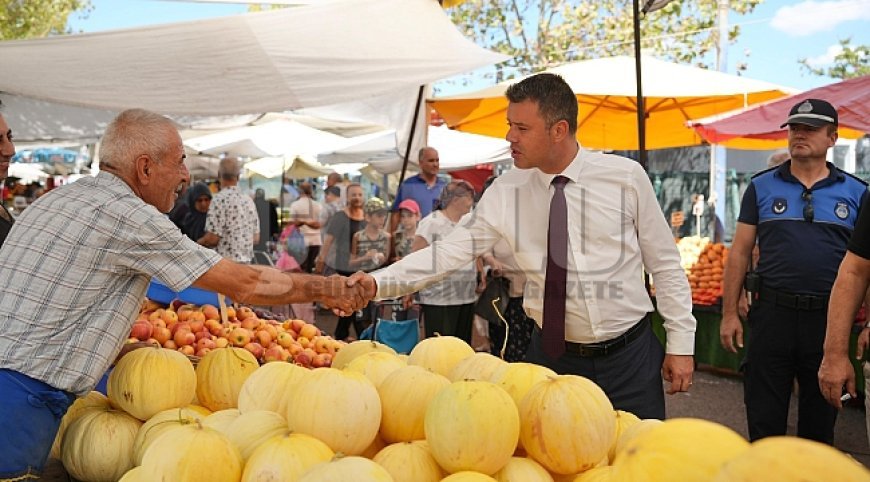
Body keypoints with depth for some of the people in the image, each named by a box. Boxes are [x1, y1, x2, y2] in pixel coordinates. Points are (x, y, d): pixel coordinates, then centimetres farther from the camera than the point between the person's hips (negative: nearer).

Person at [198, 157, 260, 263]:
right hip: (246, 262, 6)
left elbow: (212, 238, -15)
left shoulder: (220, 199, -12)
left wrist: (198, 243, 4)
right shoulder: (249, 201, 8)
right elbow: (256, 239, 12)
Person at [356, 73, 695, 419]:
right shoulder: (505, 192, -4)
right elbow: (452, 250, -8)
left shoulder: (626, 176, -6)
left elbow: (665, 264, 0)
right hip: (552, 356, 1)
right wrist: (378, 283, -18)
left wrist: (681, 343, 0)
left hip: (630, 355, 0)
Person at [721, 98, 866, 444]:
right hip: (772, 312, 0)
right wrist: (729, 313, -1)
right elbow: (739, 252, 3)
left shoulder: (856, 193, 4)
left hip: (828, 317, 1)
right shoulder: (761, 187, 4)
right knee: (764, 419, 8)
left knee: (820, 418, 15)